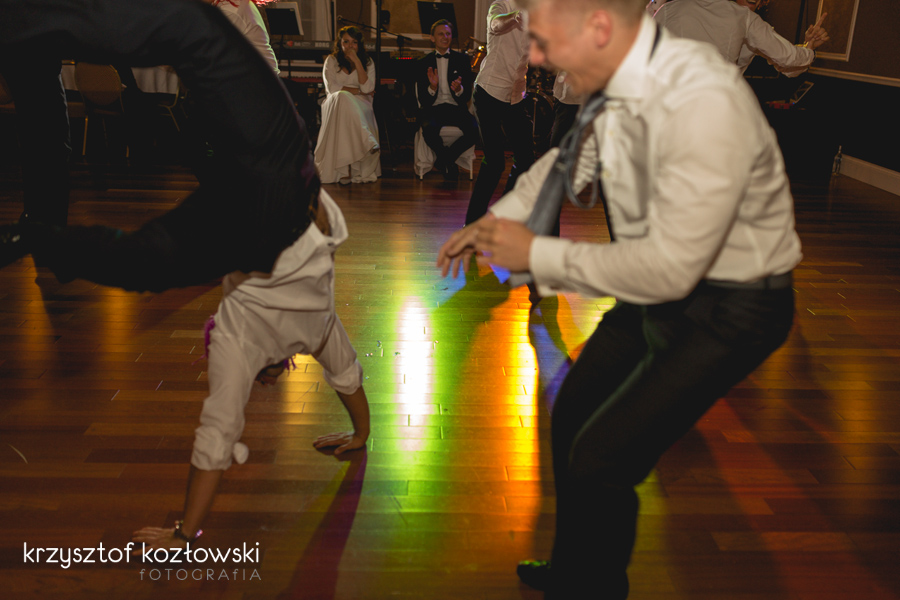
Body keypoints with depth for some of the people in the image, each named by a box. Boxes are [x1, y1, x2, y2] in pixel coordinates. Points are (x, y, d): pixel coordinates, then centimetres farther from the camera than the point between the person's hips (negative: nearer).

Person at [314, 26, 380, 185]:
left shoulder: (368, 62, 12)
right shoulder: (331, 61, 10)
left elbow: (367, 88, -6)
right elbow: (331, 88, -4)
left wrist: (357, 61, -9)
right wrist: (357, 91, -7)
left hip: (361, 106, 1)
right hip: (336, 104, -1)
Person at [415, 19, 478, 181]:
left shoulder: (461, 59, 10)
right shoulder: (423, 63, 7)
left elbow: (468, 96, 3)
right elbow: (423, 101, -1)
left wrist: (459, 89, -20)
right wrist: (432, 87, -22)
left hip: (456, 108, 1)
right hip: (433, 109, -1)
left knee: (475, 130, -29)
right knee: (429, 129, -36)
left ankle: (444, 159, -1)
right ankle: (449, 162, -3)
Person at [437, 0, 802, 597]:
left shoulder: (703, 103, -33)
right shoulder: (614, 81, -8)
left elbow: (670, 268, -32)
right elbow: (571, 158, 13)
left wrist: (536, 254, -23)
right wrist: (495, 221, 4)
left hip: (726, 307, -8)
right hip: (657, 286, 8)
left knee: (599, 461, -9)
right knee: (570, 420, 16)